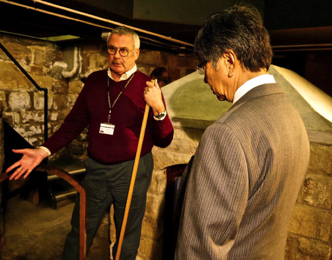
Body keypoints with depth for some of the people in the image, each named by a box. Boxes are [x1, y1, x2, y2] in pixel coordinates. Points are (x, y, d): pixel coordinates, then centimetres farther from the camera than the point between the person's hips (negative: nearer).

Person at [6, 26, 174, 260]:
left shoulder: (147, 88, -10)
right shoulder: (95, 81, 3)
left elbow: (164, 141, -12)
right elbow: (75, 121, 9)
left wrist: (158, 109, -29)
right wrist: (45, 150, -1)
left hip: (132, 171, -3)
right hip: (96, 168, 4)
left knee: (128, 236, 16)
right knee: (80, 231, 20)